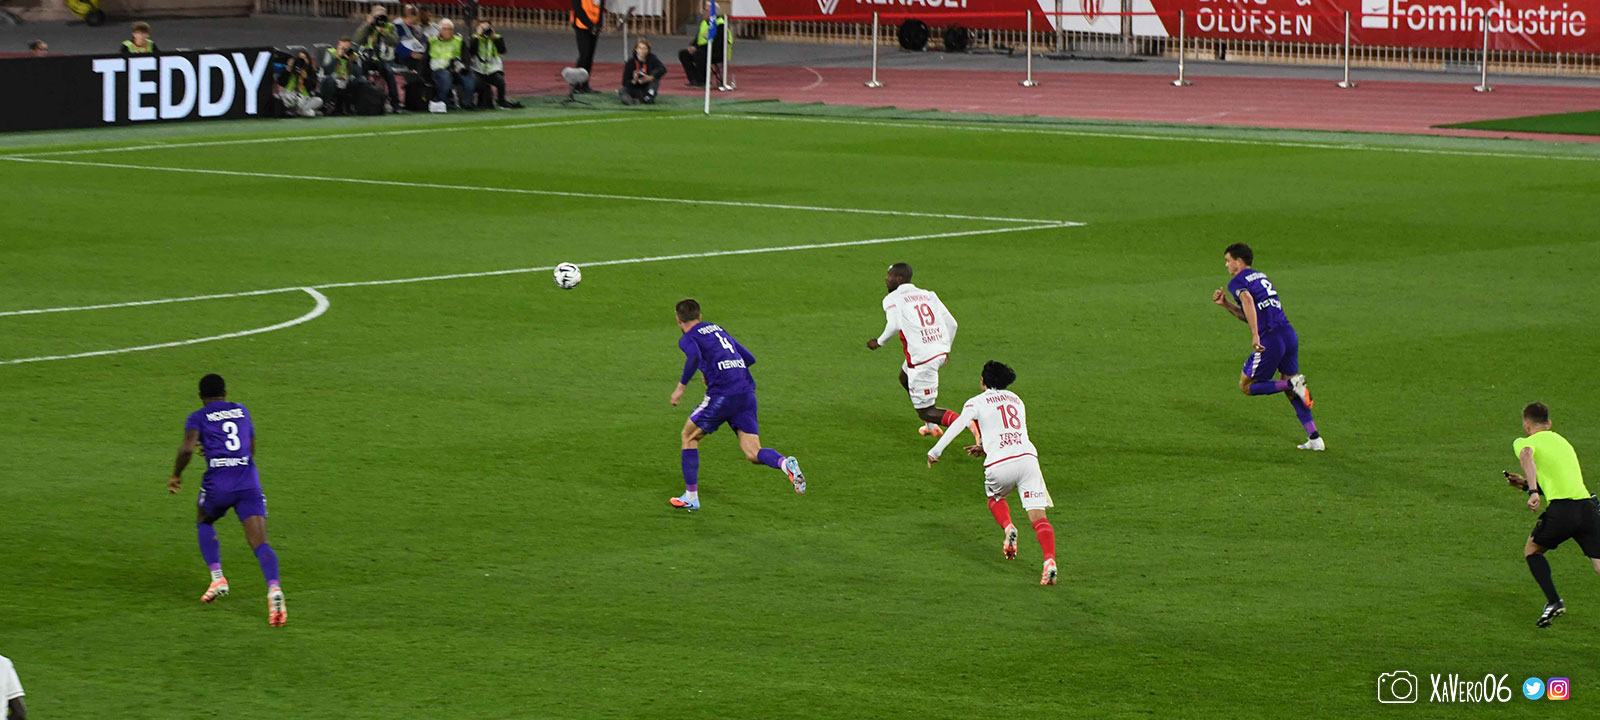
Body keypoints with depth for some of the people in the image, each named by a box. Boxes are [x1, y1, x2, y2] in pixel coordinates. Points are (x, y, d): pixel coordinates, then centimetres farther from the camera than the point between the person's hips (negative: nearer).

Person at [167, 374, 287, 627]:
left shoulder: (198, 418, 7)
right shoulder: (242, 411, 21)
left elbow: (187, 448, -11)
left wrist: (176, 474, 5)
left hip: (218, 482, -2)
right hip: (249, 481, 2)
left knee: (204, 523, 29)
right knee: (260, 543, -8)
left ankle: (217, 577, 12)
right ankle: (273, 587, -34)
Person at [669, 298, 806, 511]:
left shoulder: (689, 338, 4)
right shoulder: (719, 330, 26)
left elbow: (695, 357, -21)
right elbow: (749, 359, 29)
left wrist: (681, 386, -12)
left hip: (722, 395, -6)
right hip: (747, 393, 6)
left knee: (689, 436, 18)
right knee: (753, 454, 2)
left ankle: (691, 497, 19)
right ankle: (785, 463, -30)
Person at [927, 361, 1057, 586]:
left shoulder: (977, 402, 10)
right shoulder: (1015, 399, 26)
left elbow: (957, 426, -4)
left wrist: (935, 451, -1)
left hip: (1000, 465, -2)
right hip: (1027, 457, 2)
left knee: (995, 498, 30)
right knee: (1038, 516, -4)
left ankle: (1008, 528, 1)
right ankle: (1050, 561, -25)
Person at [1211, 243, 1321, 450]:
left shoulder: (1237, 282, -2)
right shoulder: (1261, 276, 24)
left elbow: (1248, 301, -25)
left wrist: (1255, 335, -29)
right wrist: (1225, 304, 23)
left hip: (1270, 340, -8)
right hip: (1289, 334, 8)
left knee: (1246, 386, 9)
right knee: (1291, 393, 18)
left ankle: (1292, 384, -9)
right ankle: (1315, 438, 9)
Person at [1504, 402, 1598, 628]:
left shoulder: (1524, 442, 9)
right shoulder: (1562, 441, 30)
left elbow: (1526, 455, -16)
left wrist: (1533, 491, -25)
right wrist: (1525, 483, 36)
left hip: (1561, 510, -5)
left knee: (1532, 550, 21)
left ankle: (1553, 601, 7)